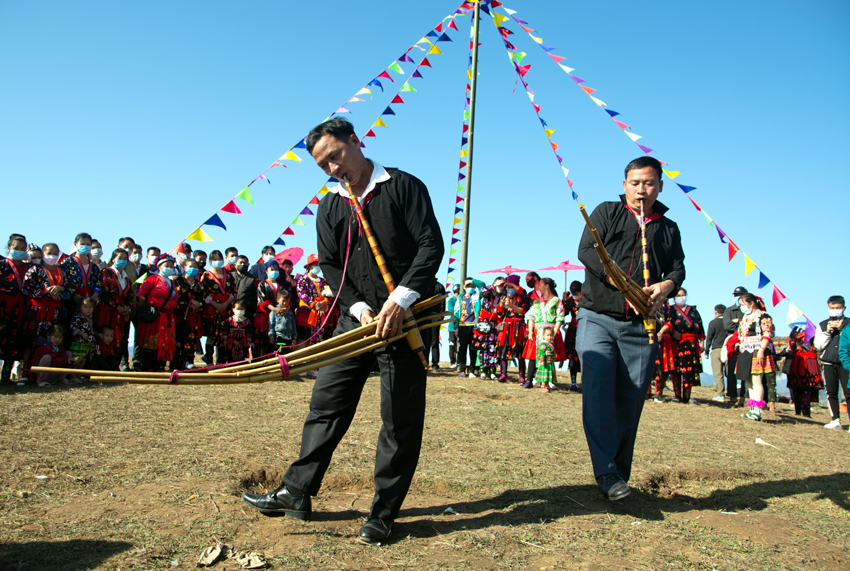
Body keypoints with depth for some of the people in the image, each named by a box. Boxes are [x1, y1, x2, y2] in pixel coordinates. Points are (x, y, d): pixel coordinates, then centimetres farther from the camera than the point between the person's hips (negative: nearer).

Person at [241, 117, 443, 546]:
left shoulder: (404, 187, -1)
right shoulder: (329, 209, 13)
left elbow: (431, 244, -8)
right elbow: (330, 267, 7)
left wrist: (400, 299, -18)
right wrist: (360, 309, -9)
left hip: (407, 316, -4)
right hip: (356, 318, 5)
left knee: (400, 417, -1)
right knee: (326, 402, 7)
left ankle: (383, 514, 12)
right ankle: (296, 493, 20)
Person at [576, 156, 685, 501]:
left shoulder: (668, 228, 20)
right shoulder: (607, 213, 11)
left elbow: (678, 267, 13)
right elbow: (586, 250, -3)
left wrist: (667, 284, -12)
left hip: (641, 326, 2)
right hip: (597, 318, -2)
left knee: (631, 401, 0)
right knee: (597, 391, -16)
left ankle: (619, 473, 12)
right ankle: (607, 473, -14)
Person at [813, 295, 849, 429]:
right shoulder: (822, 325, 11)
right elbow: (818, 346, 4)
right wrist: (827, 332, -6)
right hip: (829, 364, 3)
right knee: (831, 393, 5)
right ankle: (836, 420, 12)